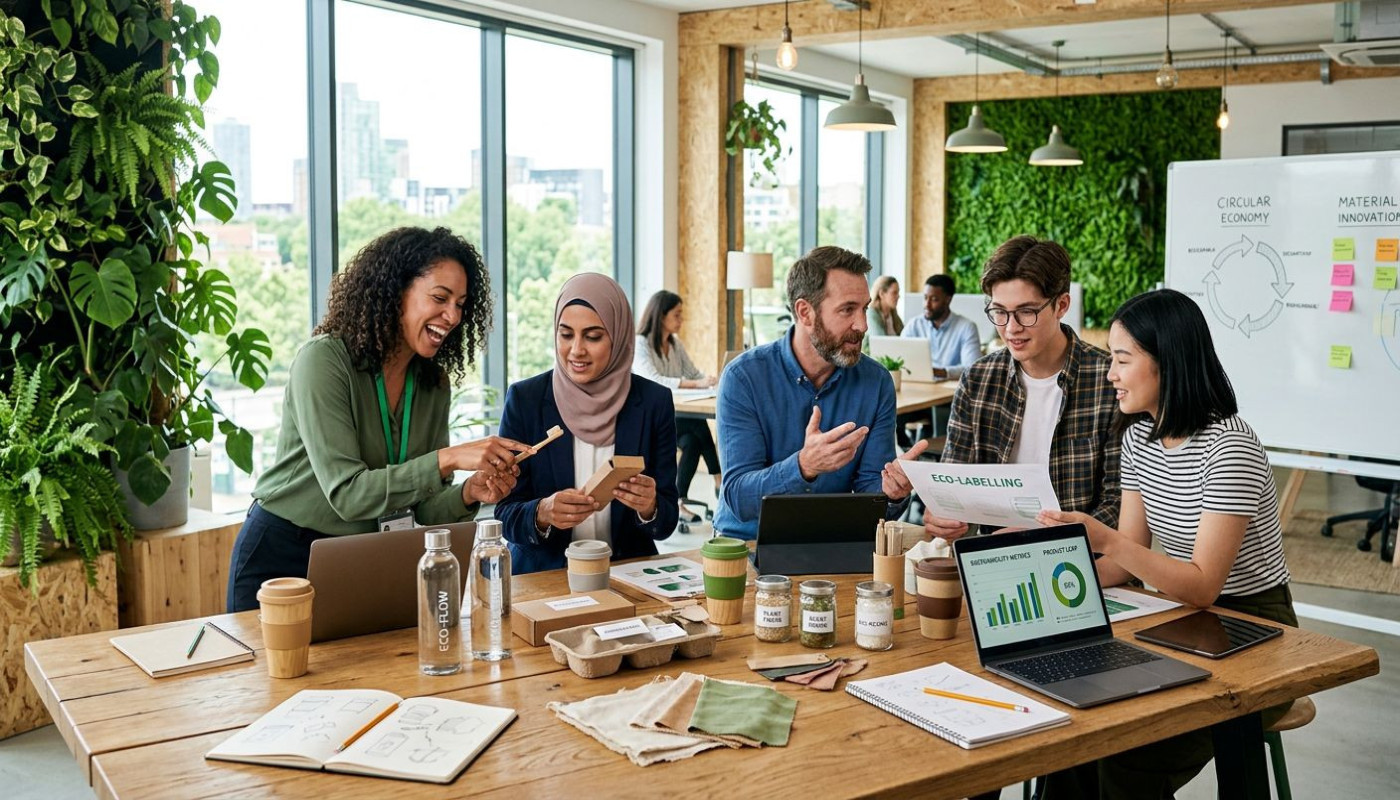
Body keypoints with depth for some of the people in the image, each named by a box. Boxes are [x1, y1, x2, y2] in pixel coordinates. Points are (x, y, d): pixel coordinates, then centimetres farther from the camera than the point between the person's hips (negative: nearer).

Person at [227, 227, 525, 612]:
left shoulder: (434, 384, -1)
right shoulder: (324, 359, -20)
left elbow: (425, 509, -1)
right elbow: (347, 495, -28)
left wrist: (469, 494, -21)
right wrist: (447, 459, -34)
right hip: (283, 556, -5)